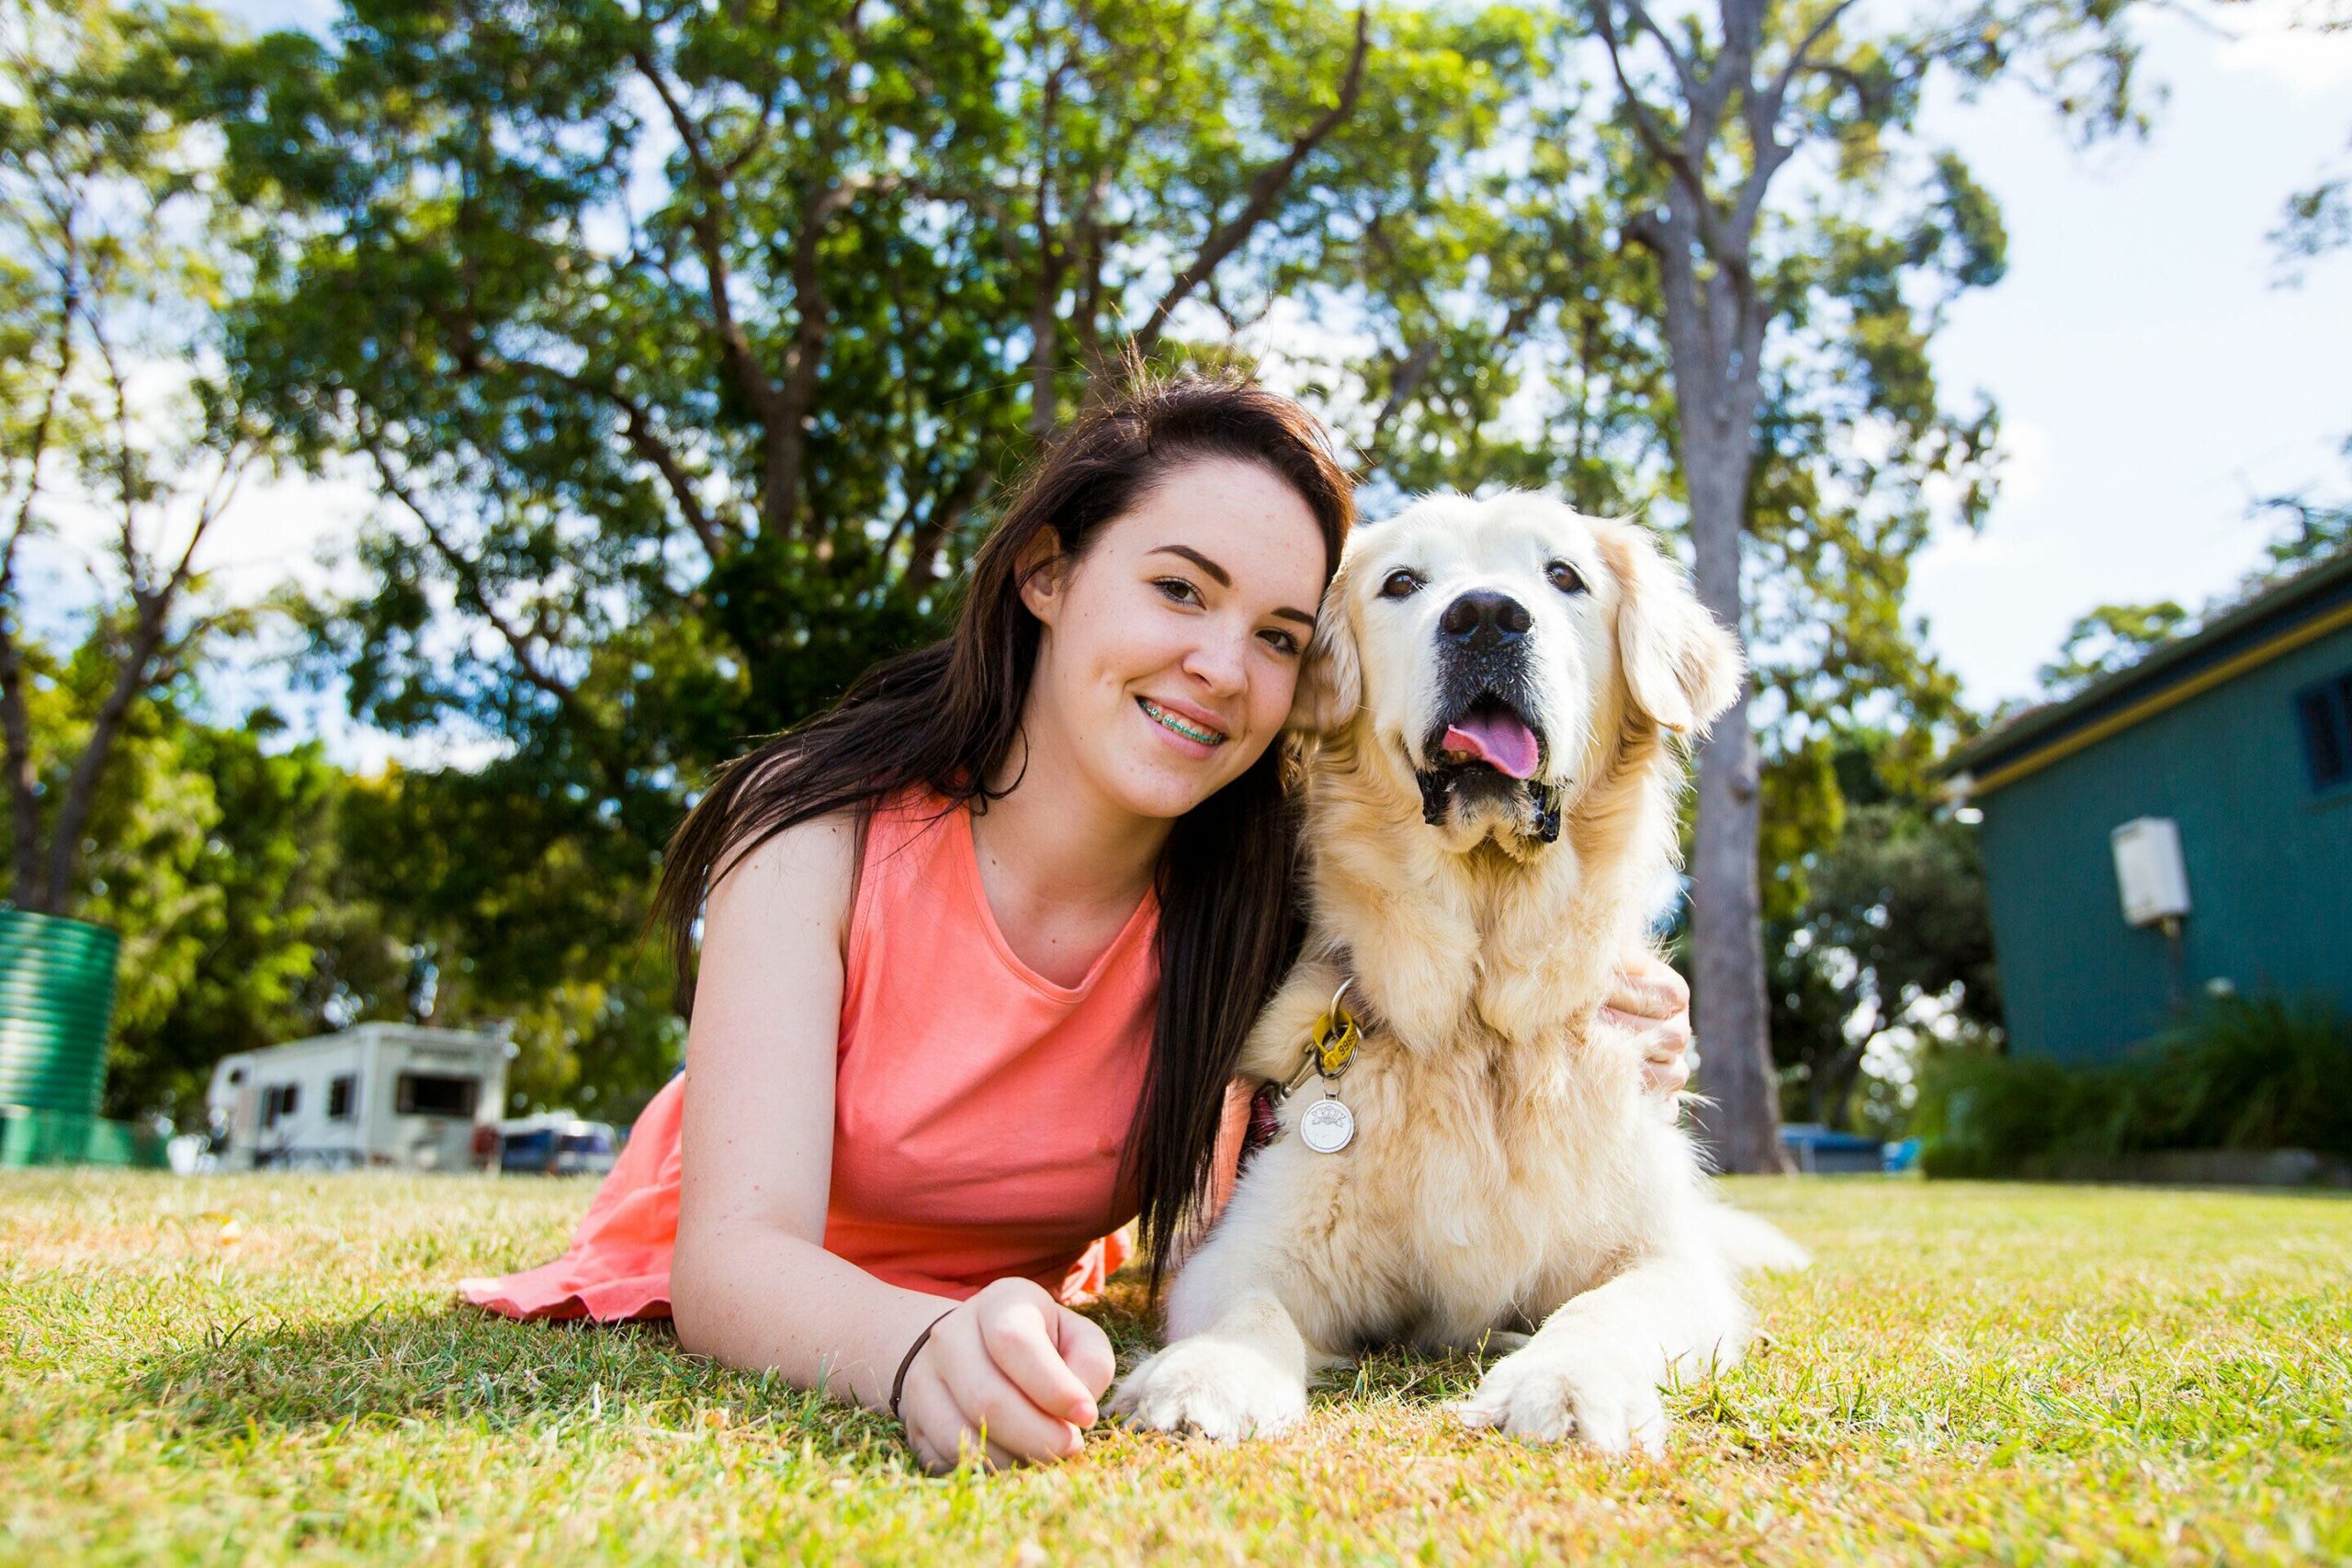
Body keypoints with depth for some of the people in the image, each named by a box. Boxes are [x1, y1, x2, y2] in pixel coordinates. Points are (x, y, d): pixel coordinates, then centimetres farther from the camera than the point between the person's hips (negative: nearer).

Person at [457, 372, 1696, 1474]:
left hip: (1019, 1307, 1)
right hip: (763, 1327, 0)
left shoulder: (1256, 899, -20)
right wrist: (922, 1349, -56)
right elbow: (733, 1259, -34)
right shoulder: (826, 834, -27)